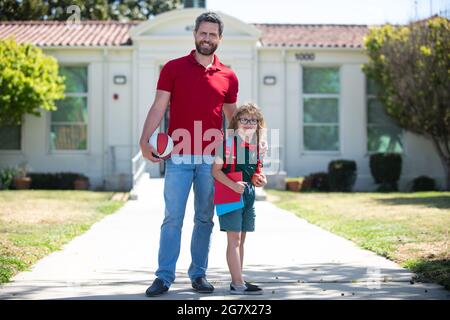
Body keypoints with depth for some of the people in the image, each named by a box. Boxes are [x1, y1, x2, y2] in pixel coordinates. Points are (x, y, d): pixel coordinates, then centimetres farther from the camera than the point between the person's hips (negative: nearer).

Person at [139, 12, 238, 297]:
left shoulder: (228, 77, 10)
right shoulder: (173, 68, 4)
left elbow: (233, 117, 17)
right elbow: (158, 108, 0)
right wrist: (145, 140, -12)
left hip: (212, 159, 2)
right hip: (179, 156, -2)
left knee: (205, 219, 7)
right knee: (172, 218, -4)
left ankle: (199, 274, 16)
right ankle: (164, 277, -1)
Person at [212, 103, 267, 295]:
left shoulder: (256, 147, 10)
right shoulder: (228, 143, -11)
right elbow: (216, 170, -15)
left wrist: (261, 180, 1)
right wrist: (233, 185, -25)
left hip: (249, 195, 7)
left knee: (240, 240, 13)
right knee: (234, 239, -7)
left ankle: (237, 280, 20)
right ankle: (238, 284, -8)